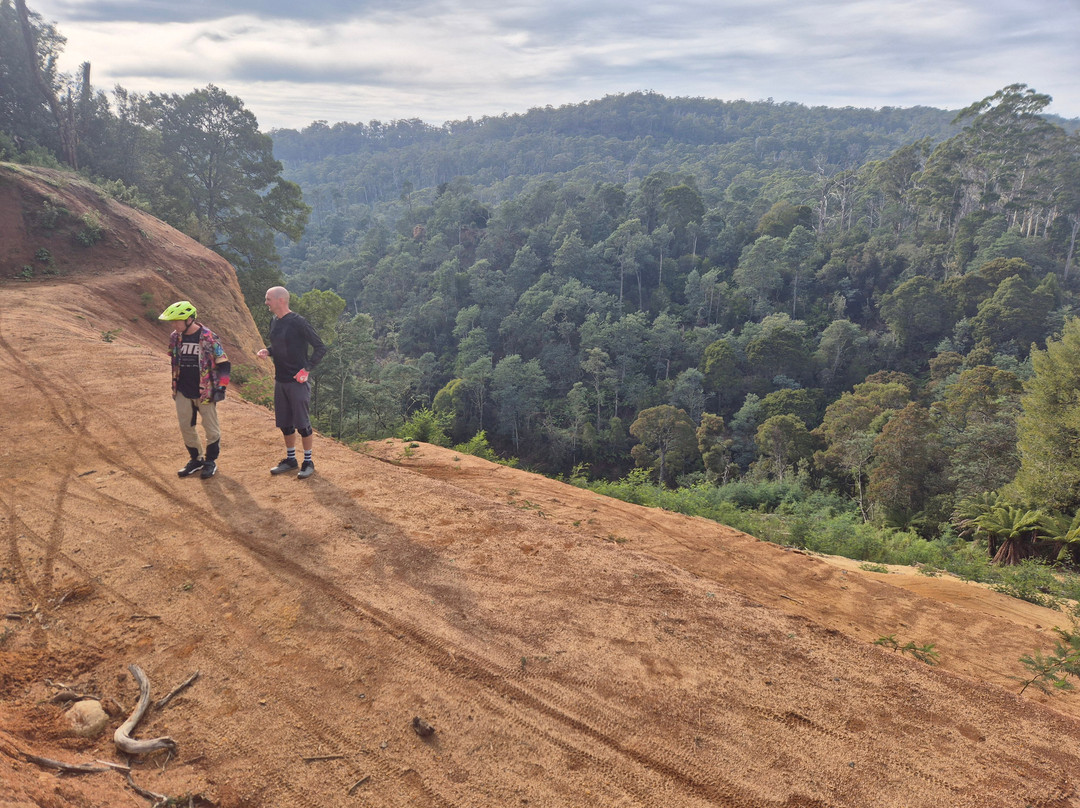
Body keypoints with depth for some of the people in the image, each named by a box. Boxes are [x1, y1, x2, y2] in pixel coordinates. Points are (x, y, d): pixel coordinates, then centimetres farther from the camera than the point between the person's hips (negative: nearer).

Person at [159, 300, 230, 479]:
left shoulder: (208, 337, -14)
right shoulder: (175, 338, 3)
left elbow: (223, 363, -9)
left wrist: (221, 388, -13)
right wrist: (174, 387, 18)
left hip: (205, 392, -5)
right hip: (183, 392, 5)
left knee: (211, 428, 5)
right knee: (186, 427, 11)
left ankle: (211, 461, 21)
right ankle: (196, 459, 27)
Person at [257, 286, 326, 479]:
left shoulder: (298, 322, -15)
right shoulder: (274, 322, 8)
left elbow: (320, 348, -12)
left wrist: (306, 369, -19)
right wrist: (267, 351, 1)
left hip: (297, 382, -7)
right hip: (280, 381, 7)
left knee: (302, 423, 0)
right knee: (284, 423, 14)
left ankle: (308, 462, 13)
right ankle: (290, 459, 28)